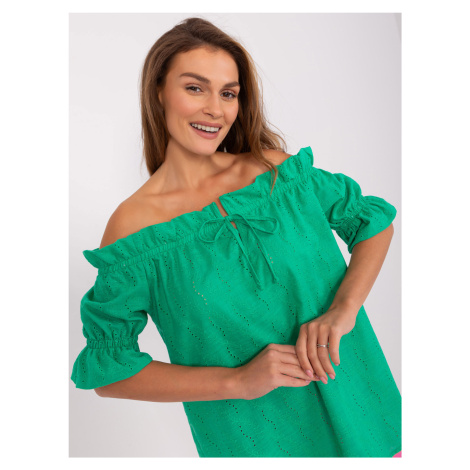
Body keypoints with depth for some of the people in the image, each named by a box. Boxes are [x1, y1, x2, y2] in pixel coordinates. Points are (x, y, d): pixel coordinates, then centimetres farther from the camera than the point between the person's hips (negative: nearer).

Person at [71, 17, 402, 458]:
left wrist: (342, 309, -16)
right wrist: (238, 382, -19)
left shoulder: (278, 170, -7)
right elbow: (107, 370, -10)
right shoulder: (133, 228, -15)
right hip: (251, 437, -2)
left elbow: (374, 219, 2)